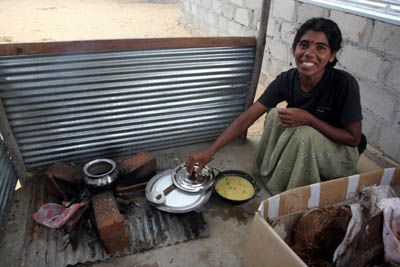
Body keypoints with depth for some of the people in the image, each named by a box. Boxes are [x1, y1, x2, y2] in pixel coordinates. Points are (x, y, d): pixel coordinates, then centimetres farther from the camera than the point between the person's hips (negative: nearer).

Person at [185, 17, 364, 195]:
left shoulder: (344, 84, -28)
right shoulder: (286, 80, -18)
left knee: (304, 133, -32)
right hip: (302, 147, 3)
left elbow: (354, 138, -19)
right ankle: (271, 175, -2)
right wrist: (210, 151, -28)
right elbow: (246, 119, -20)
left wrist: (309, 119, -32)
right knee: (276, 114, -20)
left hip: (340, 152, -3)